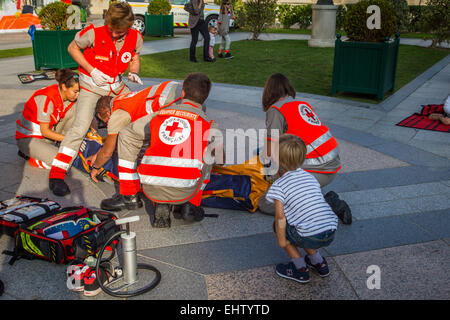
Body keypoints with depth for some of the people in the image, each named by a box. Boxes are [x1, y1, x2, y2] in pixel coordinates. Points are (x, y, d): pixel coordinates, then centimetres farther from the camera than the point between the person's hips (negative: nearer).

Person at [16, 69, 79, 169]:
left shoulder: (69, 97, -7)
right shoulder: (47, 98, -29)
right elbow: (45, 131, -23)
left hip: (45, 137, 7)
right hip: (28, 138, -7)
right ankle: (27, 152, -1)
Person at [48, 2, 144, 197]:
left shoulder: (135, 38, -9)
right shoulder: (94, 33, -21)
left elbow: (134, 58, 10)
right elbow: (72, 48, -7)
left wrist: (133, 72, -12)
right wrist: (91, 70, -17)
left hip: (117, 85, 5)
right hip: (91, 85, -5)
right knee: (81, 126, -17)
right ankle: (56, 174, -13)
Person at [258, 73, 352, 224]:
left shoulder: (276, 110, -6)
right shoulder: (303, 104, 16)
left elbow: (271, 151, -10)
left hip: (316, 171, -8)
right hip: (333, 166, 8)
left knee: (266, 204, -5)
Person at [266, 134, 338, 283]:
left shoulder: (279, 185, -5)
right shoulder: (310, 176, 15)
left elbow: (280, 217, -10)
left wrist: (281, 240, 3)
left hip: (311, 237, -7)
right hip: (331, 233, 7)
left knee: (278, 225, 16)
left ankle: (300, 269, 15)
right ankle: (318, 261, 30)